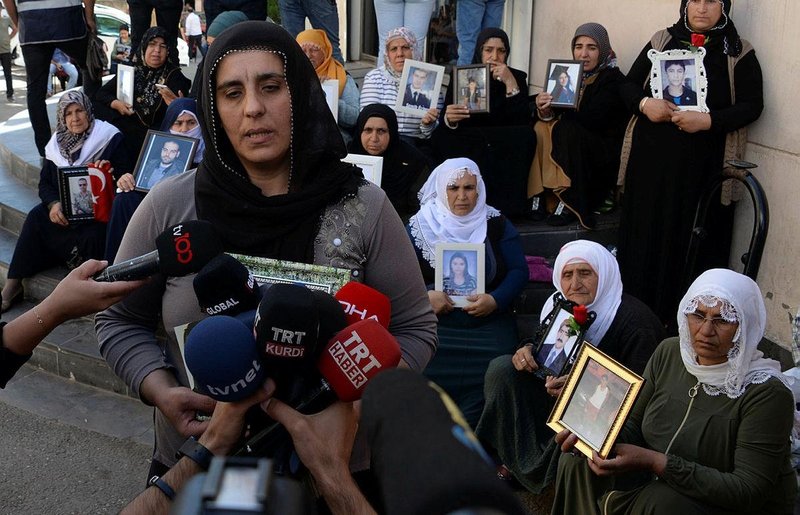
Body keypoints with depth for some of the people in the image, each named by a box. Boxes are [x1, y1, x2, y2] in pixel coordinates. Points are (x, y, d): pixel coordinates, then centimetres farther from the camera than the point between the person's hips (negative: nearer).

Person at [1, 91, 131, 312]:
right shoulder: (57, 143, 11)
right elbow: (44, 182, 8)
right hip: (64, 208, 4)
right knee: (36, 217, -24)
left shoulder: (110, 139, -2)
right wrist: (54, 204, -13)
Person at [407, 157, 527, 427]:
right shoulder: (420, 225, 10)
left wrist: (495, 300, -12)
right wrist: (425, 294, -16)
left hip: (488, 323, 1)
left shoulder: (497, 225, 12)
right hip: (434, 322, 0)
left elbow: (519, 271, 6)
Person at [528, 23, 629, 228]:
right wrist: (544, 111, -22)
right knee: (540, 129, -17)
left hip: (603, 154, -5)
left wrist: (558, 112, -10)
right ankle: (539, 196, -18)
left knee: (567, 131, -30)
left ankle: (572, 204, -23)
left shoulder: (614, 80, -8)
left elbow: (592, 120, -22)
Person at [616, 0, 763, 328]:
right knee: (644, 231, 3)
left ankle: (679, 321, 7)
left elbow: (752, 105, -2)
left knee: (689, 239, -2)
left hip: (702, 165, -2)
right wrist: (644, 103, -11)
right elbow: (629, 85, 12)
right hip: (651, 157, 2)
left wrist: (709, 120, -18)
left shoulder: (739, 54, 5)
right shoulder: (661, 41, 12)